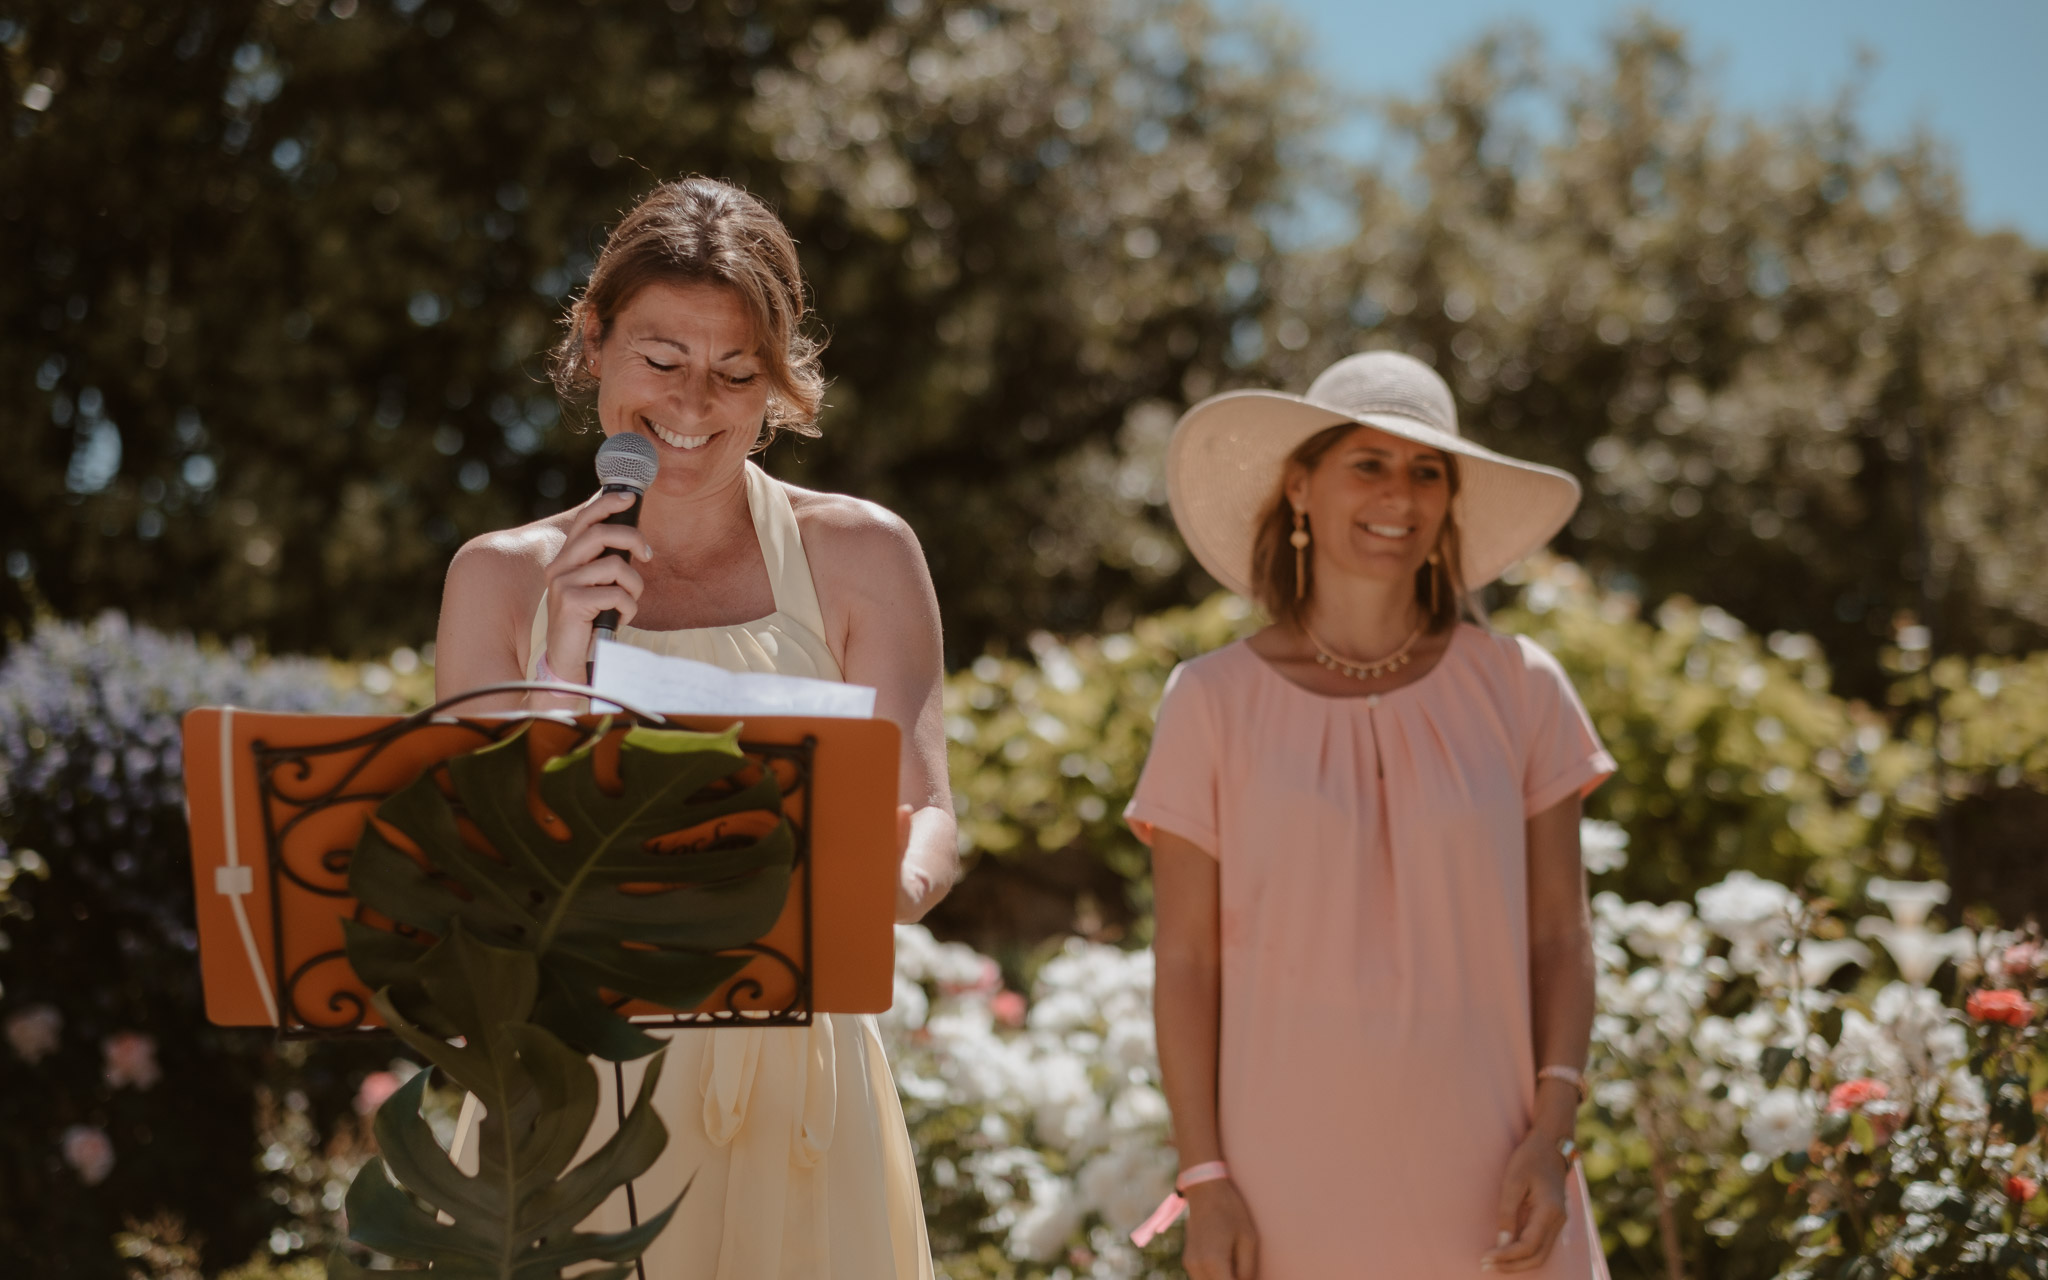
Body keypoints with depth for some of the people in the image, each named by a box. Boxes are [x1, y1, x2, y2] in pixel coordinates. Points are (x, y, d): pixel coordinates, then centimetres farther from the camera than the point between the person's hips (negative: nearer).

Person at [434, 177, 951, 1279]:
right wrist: (559, 675, -14)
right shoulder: (502, 579, 5)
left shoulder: (856, 558, 2)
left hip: (786, 1068, 0)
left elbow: (925, 815, -4)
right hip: (571, 1075, 1)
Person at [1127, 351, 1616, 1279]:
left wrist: (1551, 1135, -6)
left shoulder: (1517, 688, 4)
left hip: (1484, 1186, 1)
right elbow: (1185, 962, 1)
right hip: (1292, 1193, -1)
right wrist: (1204, 1181, -4)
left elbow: (1560, 935, 5)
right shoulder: (1212, 705, 0)